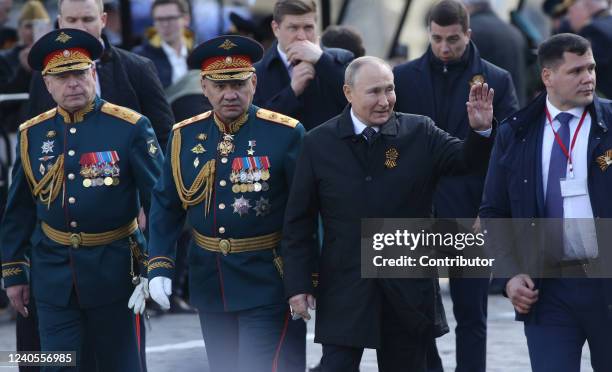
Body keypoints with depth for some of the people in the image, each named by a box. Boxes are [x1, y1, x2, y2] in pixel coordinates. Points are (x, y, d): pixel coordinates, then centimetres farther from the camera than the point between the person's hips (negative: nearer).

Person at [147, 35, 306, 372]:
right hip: (208, 281, 5)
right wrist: (159, 267, -1)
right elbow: (165, 206, 9)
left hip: (265, 283, -5)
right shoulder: (185, 136, 3)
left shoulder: (285, 134, -9)